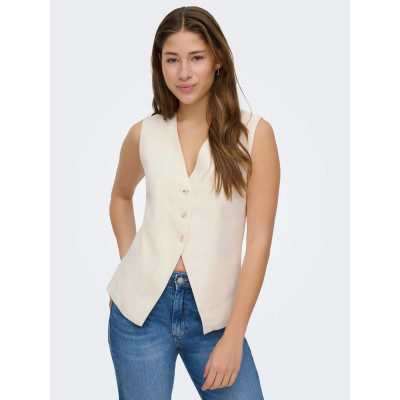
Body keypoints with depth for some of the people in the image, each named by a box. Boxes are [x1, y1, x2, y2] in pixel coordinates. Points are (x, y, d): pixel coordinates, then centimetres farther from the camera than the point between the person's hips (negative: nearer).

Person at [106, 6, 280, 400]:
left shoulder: (253, 133, -6)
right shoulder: (143, 135, 2)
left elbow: (259, 241, -8)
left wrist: (234, 336, -10)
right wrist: (130, 262, 11)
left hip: (211, 314, -1)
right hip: (142, 307, 2)